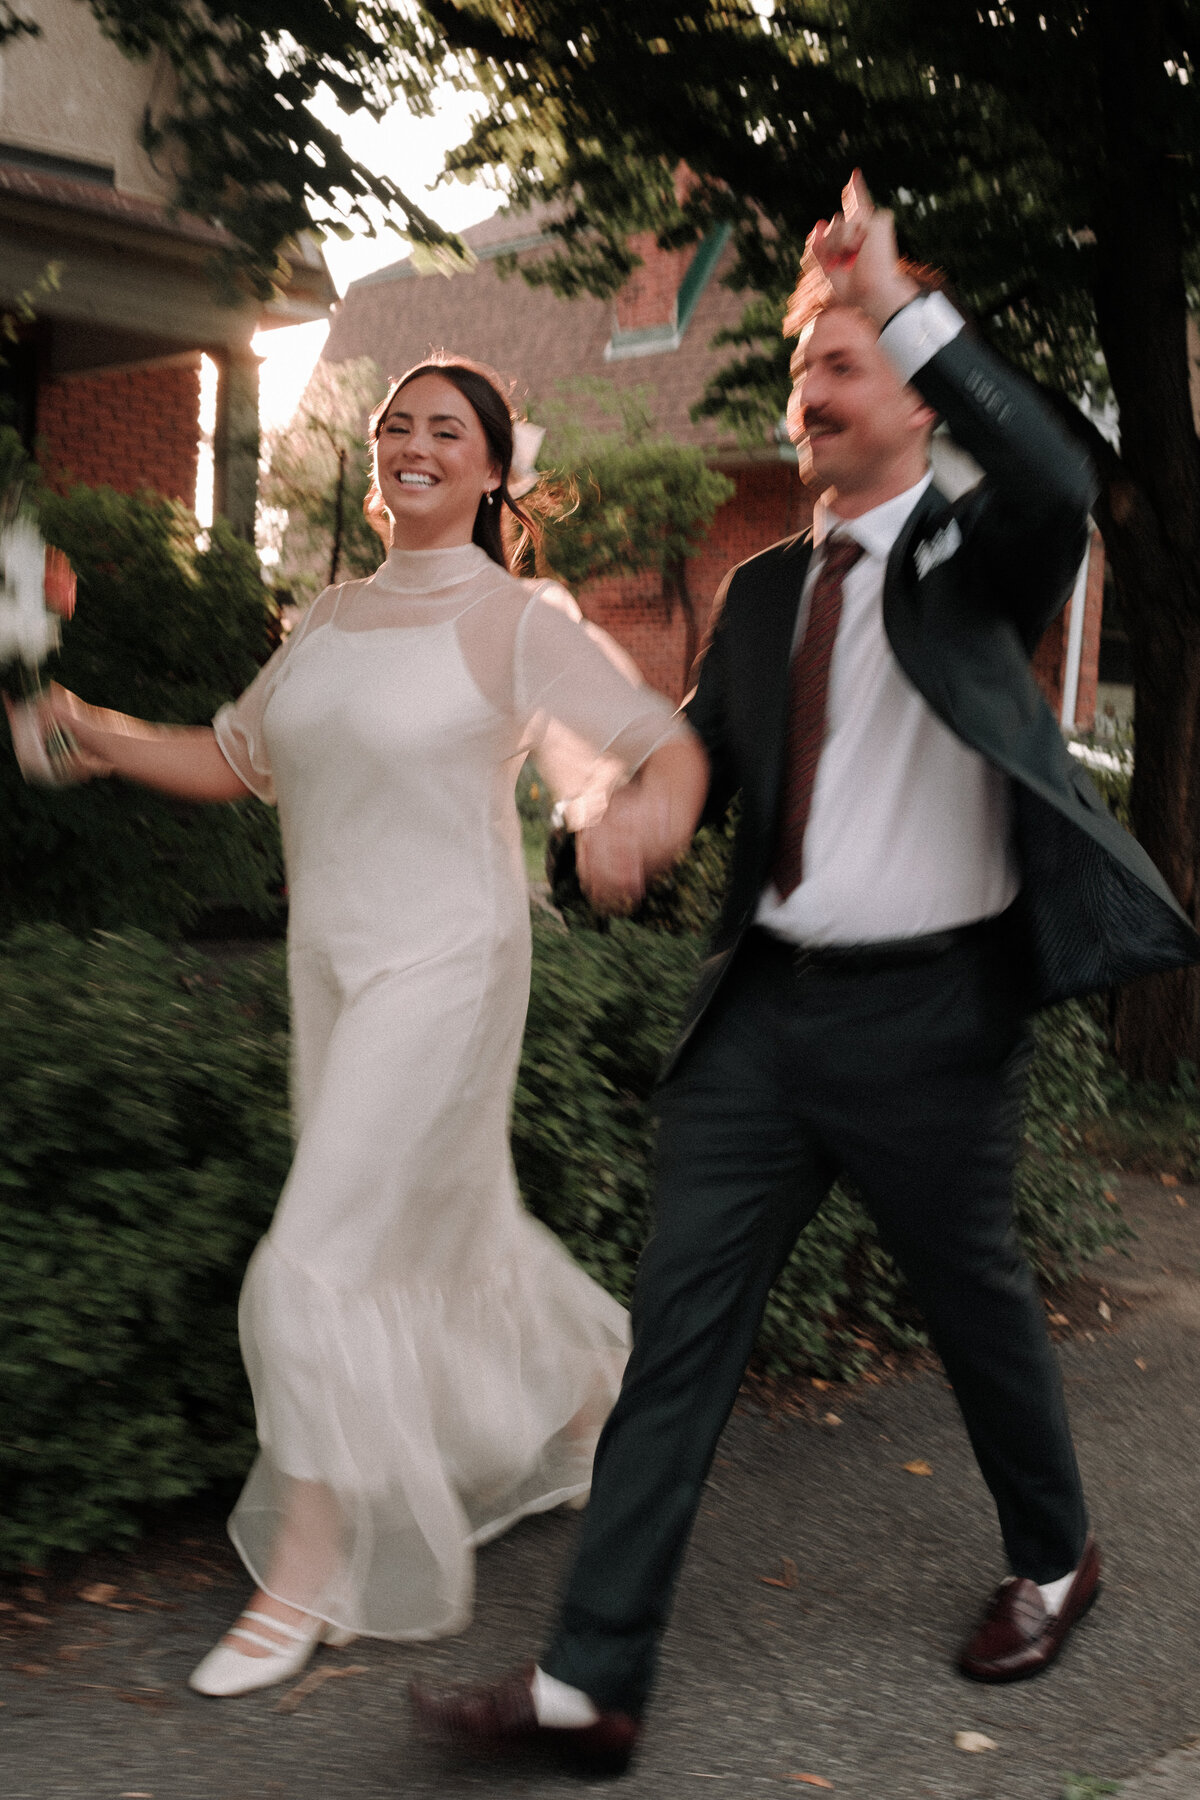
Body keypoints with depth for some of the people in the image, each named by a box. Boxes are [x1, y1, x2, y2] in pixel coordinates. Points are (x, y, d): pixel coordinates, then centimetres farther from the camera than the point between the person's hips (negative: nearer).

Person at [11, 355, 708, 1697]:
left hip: (442, 967, -7)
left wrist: (653, 817, -32)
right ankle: (601, 1390, 43)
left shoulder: (519, 619, -6)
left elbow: (663, 743, -8)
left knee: (320, 1265, -8)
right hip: (330, 965, 7)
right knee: (448, 1230, 17)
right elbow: (232, 760, 17)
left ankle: (305, 1574, 7)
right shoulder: (331, 620, 12)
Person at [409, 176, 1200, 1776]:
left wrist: (905, 300, -27)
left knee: (978, 1304, 12)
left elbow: (1060, 489, -26)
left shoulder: (973, 560, -3)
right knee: (678, 1326, 1)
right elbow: (702, 749, 15)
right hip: (766, 1006, 5)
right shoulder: (764, 590, 14)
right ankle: (593, 1682, 7)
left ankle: (1054, 1563, 41)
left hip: (928, 1013, -5)